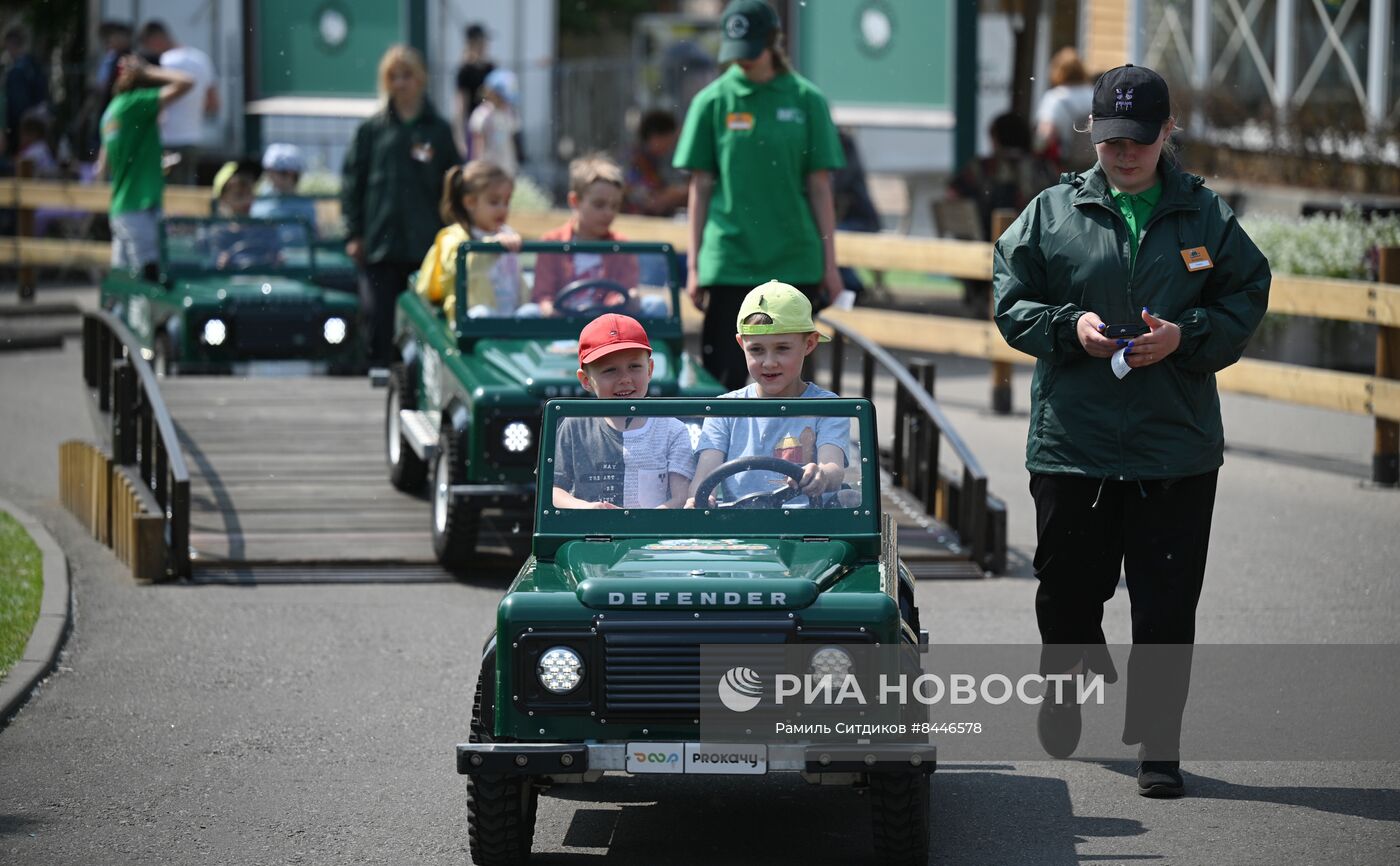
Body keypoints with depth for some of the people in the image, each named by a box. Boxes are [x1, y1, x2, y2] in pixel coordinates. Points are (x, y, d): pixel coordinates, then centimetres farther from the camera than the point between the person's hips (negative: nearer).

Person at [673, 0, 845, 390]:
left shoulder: (806, 99, 2)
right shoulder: (713, 101, 1)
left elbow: (820, 187, 4)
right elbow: (701, 186, 4)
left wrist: (829, 263, 3)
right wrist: (694, 265, 2)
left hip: (795, 264, 1)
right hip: (728, 264, -1)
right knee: (724, 376, -4)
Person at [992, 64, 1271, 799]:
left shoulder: (1205, 216, 4)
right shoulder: (1052, 214, 3)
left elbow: (1246, 299, 4)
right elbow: (1011, 304, 5)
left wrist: (1185, 336, -13)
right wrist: (1071, 327, -13)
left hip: (1177, 447, -1)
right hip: (1071, 441, 1)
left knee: (1167, 607, -2)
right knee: (1068, 588, 12)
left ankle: (1158, 744, 7)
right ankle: (1067, 682, 42)